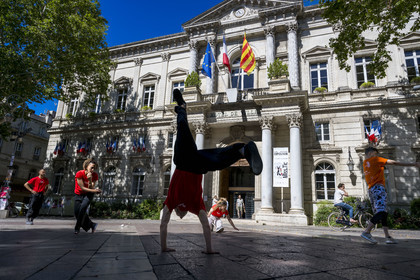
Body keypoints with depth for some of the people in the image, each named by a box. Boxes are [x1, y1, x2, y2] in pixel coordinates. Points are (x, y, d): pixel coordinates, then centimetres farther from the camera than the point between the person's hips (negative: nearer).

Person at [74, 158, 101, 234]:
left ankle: (77, 227, -5)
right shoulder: (79, 174, -23)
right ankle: (92, 225, 12)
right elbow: (82, 187, -22)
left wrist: (90, 180, -35)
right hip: (79, 194, 1)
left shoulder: (95, 175, -17)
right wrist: (94, 191, -28)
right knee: (77, 211, -6)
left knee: (83, 207, -22)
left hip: (88, 194, 0)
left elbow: (91, 188, -19)